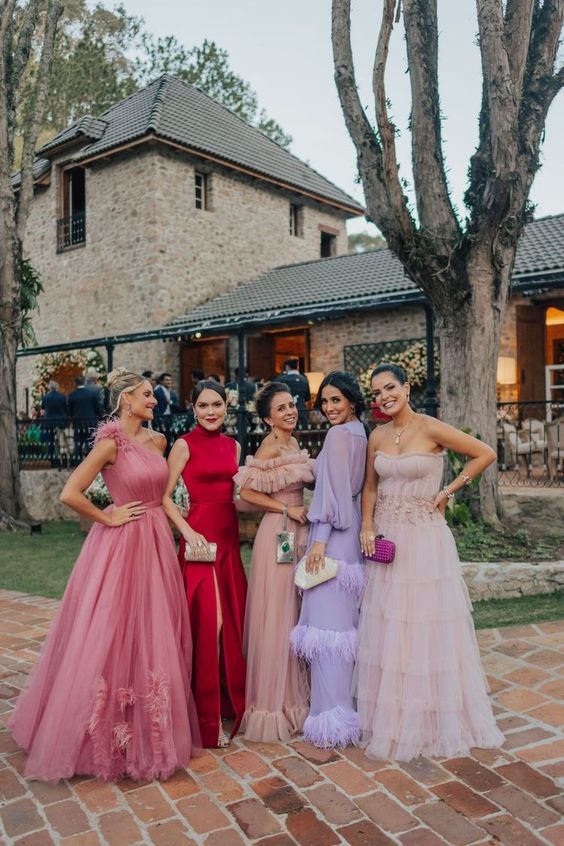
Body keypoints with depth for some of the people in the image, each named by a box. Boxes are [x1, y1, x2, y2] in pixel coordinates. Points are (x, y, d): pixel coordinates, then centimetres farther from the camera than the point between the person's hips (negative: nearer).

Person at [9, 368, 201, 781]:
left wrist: (159, 521, 9)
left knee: (155, 636, 14)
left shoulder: (157, 441, 7)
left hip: (157, 543, 7)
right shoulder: (111, 443, -14)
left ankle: (151, 727, 31)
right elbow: (69, 494, -20)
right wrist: (109, 518, -11)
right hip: (121, 545, -7)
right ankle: (110, 732, 21)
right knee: (113, 637, 3)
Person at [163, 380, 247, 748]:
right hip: (200, 535, -6)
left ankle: (231, 699, 31)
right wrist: (188, 532, -18)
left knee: (233, 618, 12)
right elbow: (164, 496, -9)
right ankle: (207, 718, 9)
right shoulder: (185, 445, -6)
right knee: (208, 621, -5)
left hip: (230, 535, 6)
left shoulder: (233, 445, 11)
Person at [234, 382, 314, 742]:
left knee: (296, 613, 17)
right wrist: (286, 508, -17)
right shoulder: (270, 448, -15)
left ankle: (293, 693, 33)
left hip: (299, 532, 9)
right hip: (278, 533, -9)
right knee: (278, 615, 1)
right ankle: (275, 702, 16)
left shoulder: (293, 443, 10)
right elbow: (247, 492, -20)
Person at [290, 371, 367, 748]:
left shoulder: (339, 434, -12)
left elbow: (334, 489, -17)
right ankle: (348, 701, 27)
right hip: (350, 532, 10)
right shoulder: (359, 434, 15)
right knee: (344, 617, 16)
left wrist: (320, 539, -18)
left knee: (327, 617, -5)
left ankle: (333, 714, 1)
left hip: (334, 533, -10)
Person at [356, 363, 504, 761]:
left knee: (429, 628, 5)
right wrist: (367, 526, -3)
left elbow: (486, 454, -7)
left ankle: (437, 720, 25)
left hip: (425, 537, -5)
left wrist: (447, 492, -7)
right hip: (387, 538, 5)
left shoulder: (431, 429, -11)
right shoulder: (377, 436, 5)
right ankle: (392, 717, 28)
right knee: (388, 631, 11)